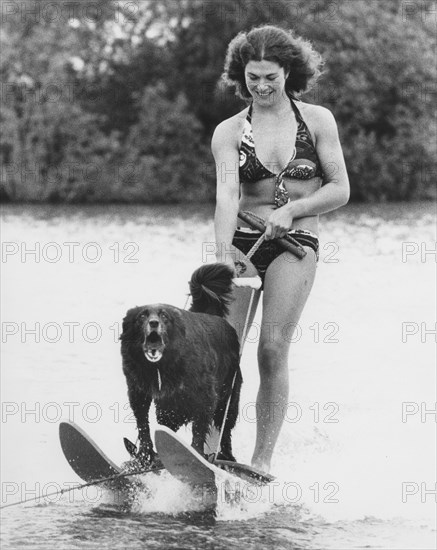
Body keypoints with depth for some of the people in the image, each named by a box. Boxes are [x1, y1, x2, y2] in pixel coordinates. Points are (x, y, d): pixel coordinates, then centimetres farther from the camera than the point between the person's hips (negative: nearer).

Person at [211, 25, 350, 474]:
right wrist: (223, 254, -25)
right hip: (242, 242, 1)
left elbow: (340, 190, 5)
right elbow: (227, 194, -11)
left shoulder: (317, 121, 6)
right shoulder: (228, 132, 5)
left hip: (296, 244, -1)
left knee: (273, 348, -14)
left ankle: (262, 459, -9)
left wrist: (292, 209, -11)